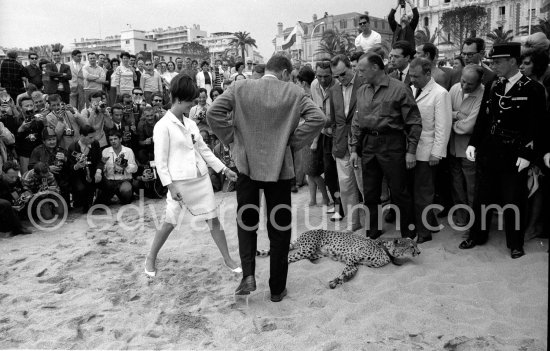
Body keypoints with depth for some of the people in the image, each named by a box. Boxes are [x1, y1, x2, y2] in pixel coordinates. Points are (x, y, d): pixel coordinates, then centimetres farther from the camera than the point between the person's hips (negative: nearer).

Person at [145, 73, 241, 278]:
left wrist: (224, 169, 10)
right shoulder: (163, 126, -10)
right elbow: (160, 161, -11)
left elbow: (204, 150, 14)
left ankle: (228, 259, 16)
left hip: (201, 178, 5)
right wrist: (170, 186, -16)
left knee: (213, 219, 6)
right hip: (179, 182, -5)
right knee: (170, 223, 4)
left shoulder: (190, 123, 9)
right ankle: (151, 258, 27)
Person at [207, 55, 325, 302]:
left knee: (246, 221, 19)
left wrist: (231, 139, 2)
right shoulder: (294, 93, -2)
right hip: (279, 168, 0)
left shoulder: (240, 88, 0)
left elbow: (213, 113, -9)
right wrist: (294, 141, -2)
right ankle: (277, 289, 20)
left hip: (247, 166, 1)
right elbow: (318, 118, -12)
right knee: (279, 228, 11)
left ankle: (248, 275, 4)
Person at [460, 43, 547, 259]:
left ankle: (515, 244, 22)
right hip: (488, 153, 5)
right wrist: (473, 144, 2)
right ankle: (477, 235, 29)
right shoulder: (493, 87, 7)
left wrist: (526, 155, -15)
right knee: (482, 197, 13)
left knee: (513, 201, 6)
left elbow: (536, 126, -10)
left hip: (513, 157, -5)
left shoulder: (533, 89, -8)